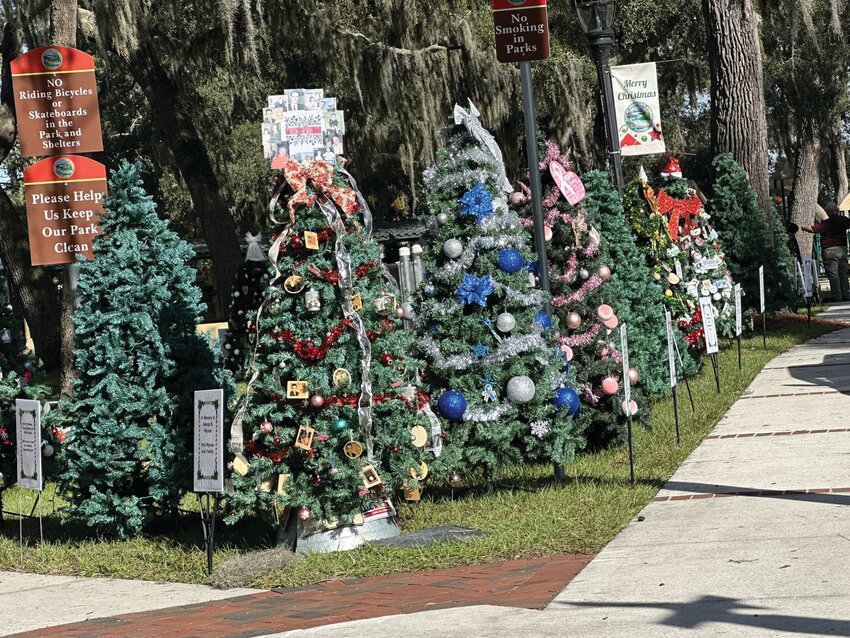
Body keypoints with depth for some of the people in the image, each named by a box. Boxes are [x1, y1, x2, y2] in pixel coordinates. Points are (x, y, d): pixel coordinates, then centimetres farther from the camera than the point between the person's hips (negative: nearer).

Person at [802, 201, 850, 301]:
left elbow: (812, 229, -18)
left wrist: (801, 227, -4)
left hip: (830, 251, -6)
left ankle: (837, 296, -4)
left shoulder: (826, 223, -14)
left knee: (833, 274, -2)